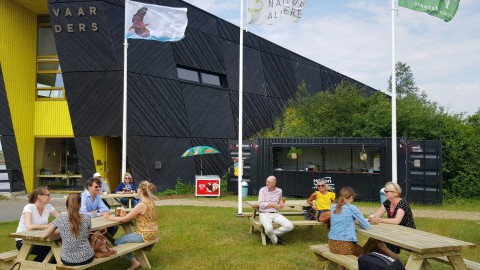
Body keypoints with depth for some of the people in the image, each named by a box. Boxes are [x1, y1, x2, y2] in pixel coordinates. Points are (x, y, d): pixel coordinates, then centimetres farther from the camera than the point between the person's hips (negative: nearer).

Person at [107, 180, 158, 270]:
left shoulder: (141, 205, -23)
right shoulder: (151, 201, 3)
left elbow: (125, 219, -17)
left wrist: (111, 217, -3)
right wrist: (125, 215, 4)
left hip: (145, 234, -9)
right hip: (152, 232, 9)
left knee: (118, 242, 0)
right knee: (126, 236, 27)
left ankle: (134, 262, 7)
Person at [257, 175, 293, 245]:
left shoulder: (279, 191, 11)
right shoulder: (262, 190, -1)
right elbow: (261, 204, -11)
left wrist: (281, 204, 3)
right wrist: (274, 205, -11)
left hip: (276, 214, 4)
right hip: (264, 214, -4)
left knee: (290, 226, -19)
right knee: (269, 229, -35)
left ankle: (271, 235, -2)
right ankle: (275, 241, -1)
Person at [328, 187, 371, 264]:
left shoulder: (333, 207, 7)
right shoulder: (352, 208, -8)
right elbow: (367, 226, -1)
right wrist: (357, 221, 16)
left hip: (332, 244, 5)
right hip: (345, 245, -5)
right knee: (362, 251, 29)